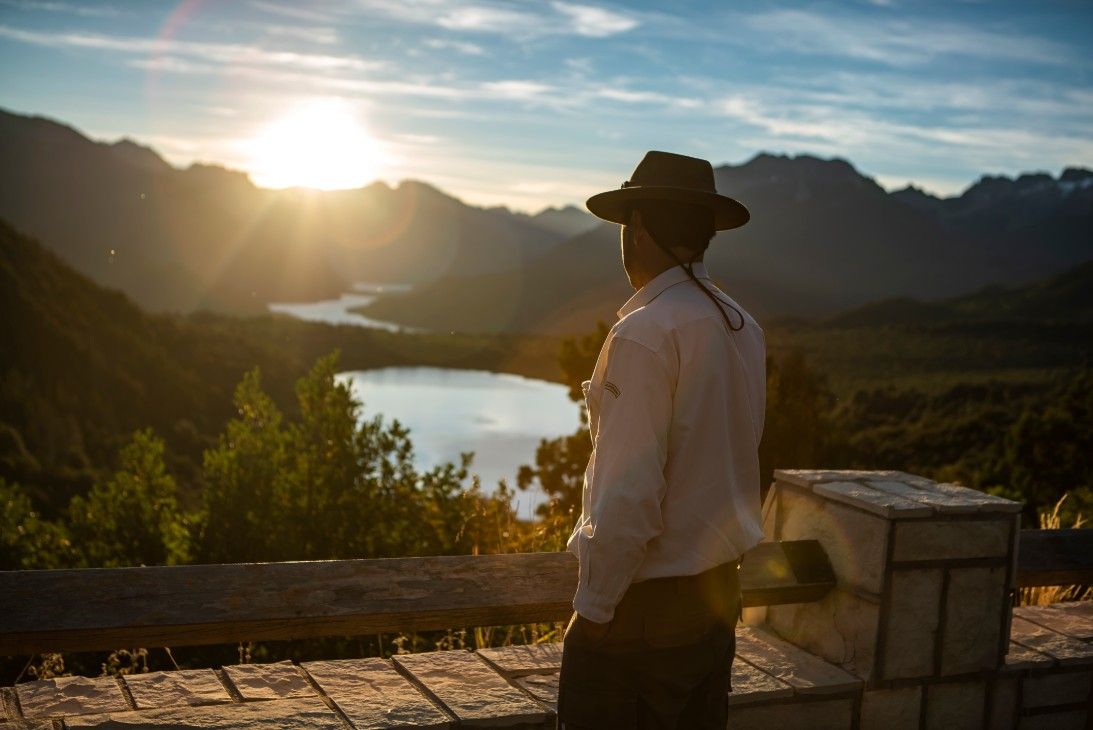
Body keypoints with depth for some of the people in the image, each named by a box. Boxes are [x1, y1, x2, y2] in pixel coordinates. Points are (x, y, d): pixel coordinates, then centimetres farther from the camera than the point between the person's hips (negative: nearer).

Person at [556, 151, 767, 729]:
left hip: (643, 601, -8)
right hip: (720, 592, 8)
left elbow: (627, 497, -22)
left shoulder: (644, 334, -20)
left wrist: (592, 605, -13)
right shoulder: (742, 325, 5)